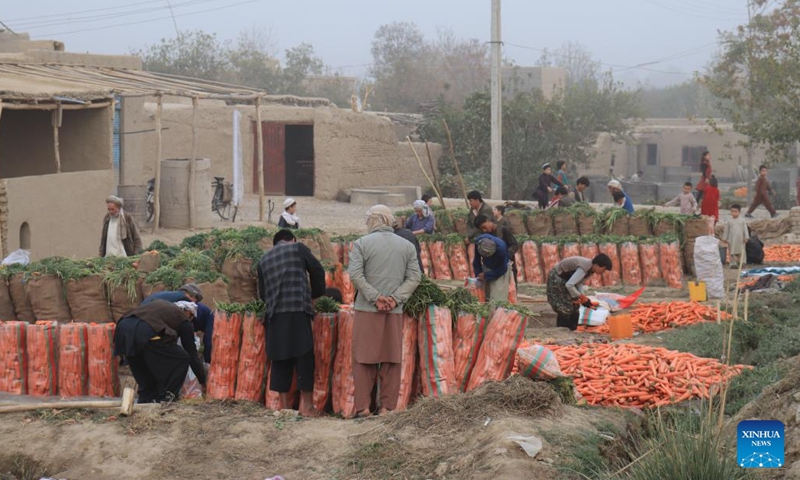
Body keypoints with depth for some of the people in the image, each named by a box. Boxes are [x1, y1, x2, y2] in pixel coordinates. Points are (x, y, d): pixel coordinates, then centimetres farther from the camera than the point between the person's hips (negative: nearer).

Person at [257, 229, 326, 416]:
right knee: (303, 355, 0)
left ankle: (284, 402, 11)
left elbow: (262, 293, 19)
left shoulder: (264, 260, 19)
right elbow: (318, 271, 8)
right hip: (298, 310, -4)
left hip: (274, 314, 4)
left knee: (280, 358, 9)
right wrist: (315, 294, 23)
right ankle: (306, 403, -1)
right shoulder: (298, 248, 9)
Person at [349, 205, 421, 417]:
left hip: (367, 310, -2)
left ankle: (363, 407, 4)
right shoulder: (407, 246, 9)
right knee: (391, 359, 8)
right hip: (395, 312, 2)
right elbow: (415, 277, 2)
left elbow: (355, 274, -12)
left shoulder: (362, 243, -2)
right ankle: (388, 407, 9)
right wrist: (395, 299, -5)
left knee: (364, 359, 4)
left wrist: (375, 298, -11)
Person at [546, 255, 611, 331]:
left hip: (565, 279, 9)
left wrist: (582, 297, -12)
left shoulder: (591, 269, -5)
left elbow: (579, 282, 2)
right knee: (565, 307, -12)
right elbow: (569, 285, -38)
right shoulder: (584, 268, -33)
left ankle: (572, 330, 11)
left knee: (574, 305, 6)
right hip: (556, 278, -9)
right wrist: (582, 297, -27)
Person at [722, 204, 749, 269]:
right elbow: (726, 230, 7)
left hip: (740, 239, -1)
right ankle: (733, 263, 7)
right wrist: (724, 239, 6)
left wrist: (746, 237, -4)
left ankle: (742, 263, 8)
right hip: (731, 240, 1)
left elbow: (745, 229, 2)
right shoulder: (729, 221, 3)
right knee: (732, 252, 2)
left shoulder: (742, 221, 0)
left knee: (742, 251, 2)